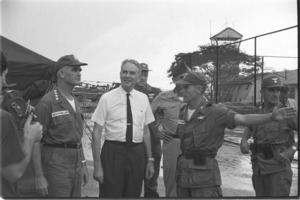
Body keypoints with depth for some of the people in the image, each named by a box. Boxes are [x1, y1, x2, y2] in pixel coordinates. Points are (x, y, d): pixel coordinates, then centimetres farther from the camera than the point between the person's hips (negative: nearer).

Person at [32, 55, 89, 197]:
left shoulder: (75, 102, 12)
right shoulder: (48, 102, -12)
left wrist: (83, 165, 17)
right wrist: (39, 176, -19)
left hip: (76, 163, 7)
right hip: (57, 164, -7)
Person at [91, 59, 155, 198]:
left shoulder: (143, 99, 8)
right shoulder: (107, 98, -4)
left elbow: (146, 131, 13)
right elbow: (96, 133, -6)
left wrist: (150, 160, 10)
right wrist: (97, 166, -10)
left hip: (137, 154, 4)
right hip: (113, 152, -3)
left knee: (133, 194, 11)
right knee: (110, 194, 0)